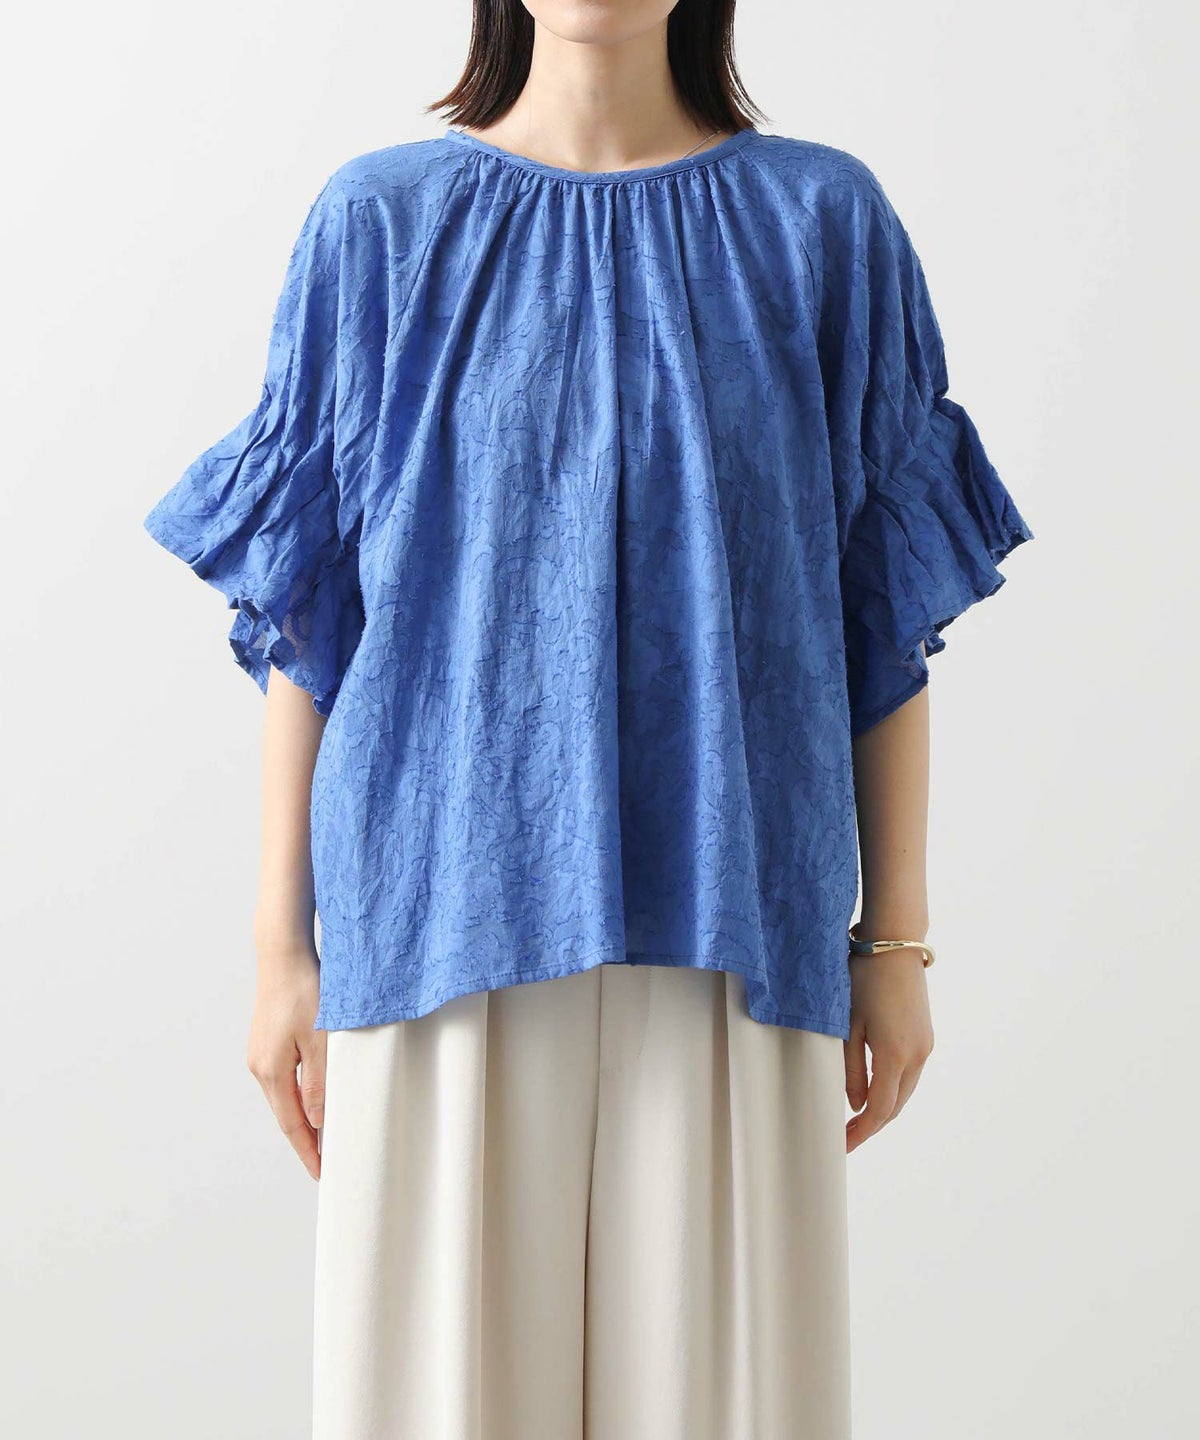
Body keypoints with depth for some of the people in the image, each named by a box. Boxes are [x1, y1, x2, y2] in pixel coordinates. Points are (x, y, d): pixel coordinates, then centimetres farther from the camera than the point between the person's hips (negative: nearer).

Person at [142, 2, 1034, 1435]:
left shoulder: (822, 219, 4)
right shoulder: (381, 221, 4)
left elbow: (888, 601, 5)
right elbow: (305, 610, 4)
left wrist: (897, 938, 3)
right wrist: (281, 942, 2)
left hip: (728, 915, 1)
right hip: (455, 910, 0)